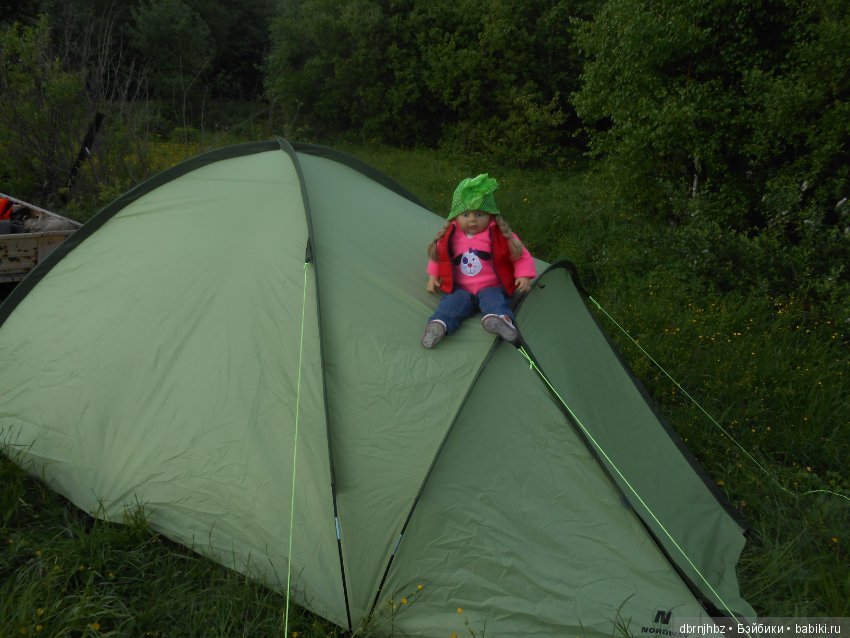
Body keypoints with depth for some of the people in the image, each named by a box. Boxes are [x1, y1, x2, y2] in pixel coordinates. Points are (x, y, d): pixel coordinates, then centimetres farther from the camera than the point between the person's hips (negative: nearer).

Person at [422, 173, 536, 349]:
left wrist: (523, 276, -13)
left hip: (492, 288, -2)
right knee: (452, 302, -28)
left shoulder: (501, 236, -6)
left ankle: (501, 318, -61)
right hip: (461, 289, 2)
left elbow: (521, 256, 1)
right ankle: (439, 325, -49)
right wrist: (433, 277, 12)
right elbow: (438, 255, 20)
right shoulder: (451, 237, 3)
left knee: (494, 299, -34)